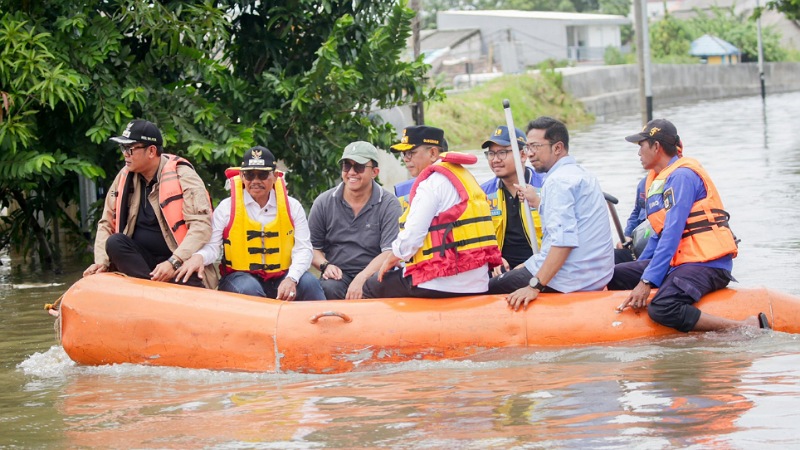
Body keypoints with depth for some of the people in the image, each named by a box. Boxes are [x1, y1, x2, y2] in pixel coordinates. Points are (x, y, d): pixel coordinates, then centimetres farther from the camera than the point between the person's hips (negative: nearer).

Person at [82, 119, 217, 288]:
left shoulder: (182, 176, -9)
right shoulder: (124, 177, 7)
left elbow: (201, 225, -19)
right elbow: (107, 224, 11)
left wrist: (174, 262, -30)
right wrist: (102, 261, -7)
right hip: (141, 259, 5)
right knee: (114, 242, -27)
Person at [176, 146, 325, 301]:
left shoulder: (292, 207, 5)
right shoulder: (227, 208, 1)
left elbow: (303, 249, -2)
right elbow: (212, 246, -4)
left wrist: (291, 279, -21)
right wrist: (199, 257, -29)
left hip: (281, 277, 2)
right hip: (240, 276, -2)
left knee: (308, 282, -26)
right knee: (249, 289, -35)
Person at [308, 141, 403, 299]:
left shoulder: (389, 205, -2)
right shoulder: (323, 203, 8)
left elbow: (390, 253, -11)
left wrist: (361, 278, -24)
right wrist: (325, 265, -10)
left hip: (373, 274, -2)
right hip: (337, 275, 2)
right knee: (328, 288, -33)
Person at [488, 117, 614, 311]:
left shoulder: (559, 180, -15)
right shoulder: (581, 174, 17)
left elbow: (564, 240, -26)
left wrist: (535, 285, -30)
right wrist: (538, 202, 30)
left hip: (567, 280, -10)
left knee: (489, 289, -5)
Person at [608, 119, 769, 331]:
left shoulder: (682, 176, -12)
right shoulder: (658, 181, 17)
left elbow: (672, 235, -20)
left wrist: (647, 281, -24)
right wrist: (638, 270, 24)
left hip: (707, 265, -10)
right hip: (679, 263, 10)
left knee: (662, 309, -34)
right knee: (613, 277, 3)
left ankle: (748, 328, -27)